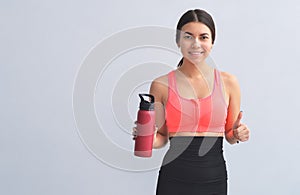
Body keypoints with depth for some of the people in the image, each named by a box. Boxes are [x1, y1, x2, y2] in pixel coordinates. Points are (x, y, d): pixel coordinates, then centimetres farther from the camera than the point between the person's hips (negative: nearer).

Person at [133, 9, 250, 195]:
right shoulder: (161, 85, -4)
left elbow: (230, 135, 10)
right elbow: (161, 137, 4)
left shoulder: (228, 82, 0)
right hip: (174, 179, -1)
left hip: (214, 179, 2)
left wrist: (238, 134, -10)